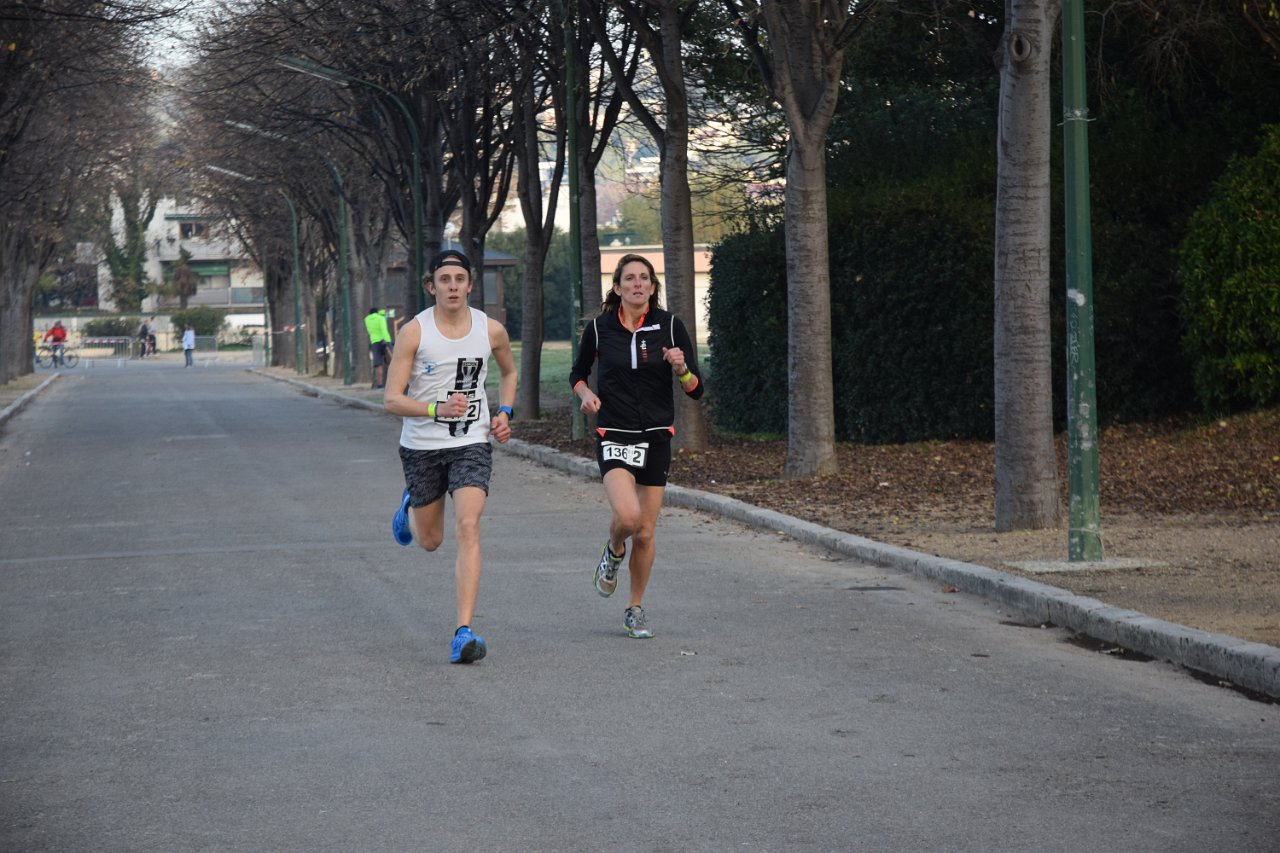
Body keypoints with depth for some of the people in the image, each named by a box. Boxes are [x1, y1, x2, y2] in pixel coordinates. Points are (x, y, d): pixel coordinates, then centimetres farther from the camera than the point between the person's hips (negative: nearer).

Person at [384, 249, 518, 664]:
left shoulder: (491, 330, -2)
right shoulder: (414, 332, -11)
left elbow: (508, 371, 21)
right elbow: (391, 399, -13)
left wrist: (505, 413, 5)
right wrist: (437, 410, -29)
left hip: (472, 445, 0)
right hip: (422, 447, 0)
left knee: (468, 528, -18)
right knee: (430, 540, 14)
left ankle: (464, 632, -20)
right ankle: (410, 507, 52)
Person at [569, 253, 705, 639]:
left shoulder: (670, 325, -1)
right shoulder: (599, 328, -1)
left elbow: (696, 390, 0)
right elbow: (578, 374, 16)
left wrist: (681, 368, -20)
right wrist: (586, 393, -5)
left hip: (656, 437, 1)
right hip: (613, 436, -1)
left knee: (645, 532, 4)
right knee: (627, 516, -24)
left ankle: (635, 608, 24)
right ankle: (613, 552, 12)